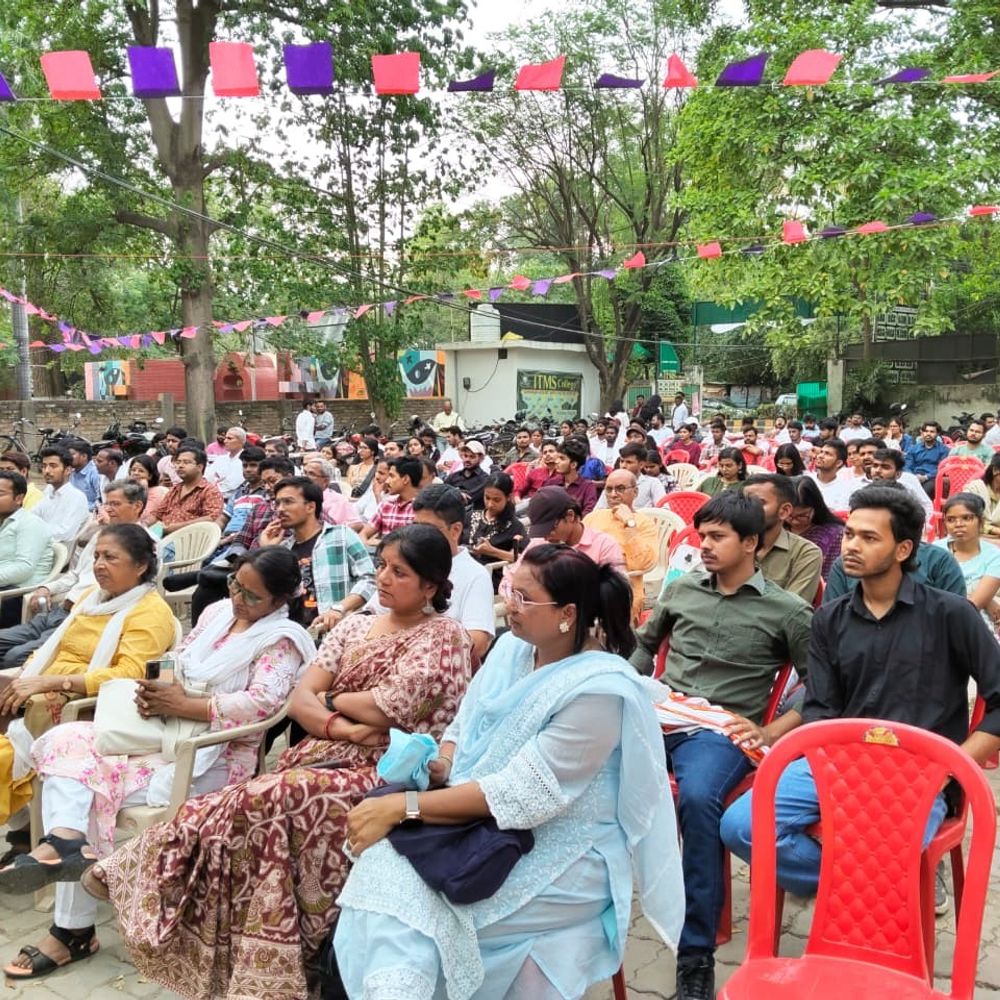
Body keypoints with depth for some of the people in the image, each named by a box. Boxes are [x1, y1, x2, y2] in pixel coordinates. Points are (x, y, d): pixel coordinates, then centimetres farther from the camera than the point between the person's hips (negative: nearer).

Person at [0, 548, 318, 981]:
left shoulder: (282, 640, -11)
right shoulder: (218, 610, 13)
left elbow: (260, 704, -24)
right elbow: (176, 661, 16)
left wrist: (181, 705, -19)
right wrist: (155, 692, -7)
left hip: (213, 755, -8)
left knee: (92, 782, -19)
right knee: (67, 743, -10)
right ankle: (66, 839, -33)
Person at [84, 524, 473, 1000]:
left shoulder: (444, 636, -3)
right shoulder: (354, 625, 16)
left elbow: (389, 707, -15)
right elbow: (299, 699, 7)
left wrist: (330, 698, 2)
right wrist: (342, 727, -13)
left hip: (385, 773, -6)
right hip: (321, 758, 6)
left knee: (263, 803, -29)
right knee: (239, 809, -23)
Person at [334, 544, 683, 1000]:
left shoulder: (600, 689, -21)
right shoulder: (511, 647, 2)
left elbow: (519, 796, -24)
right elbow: (461, 730, 11)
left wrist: (400, 807, -25)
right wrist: (438, 765, -13)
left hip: (561, 861, -7)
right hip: (483, 831, 7)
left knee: (407, 909, -22)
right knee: (386, 858, -19)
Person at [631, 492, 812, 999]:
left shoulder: (786, 611, 4)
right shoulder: (681, 588, 15)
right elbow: (644, 643, 28)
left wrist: (771, 732, -7)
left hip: (722, 732, -3)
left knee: (697, 797, -37)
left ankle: (696, 954, -22)